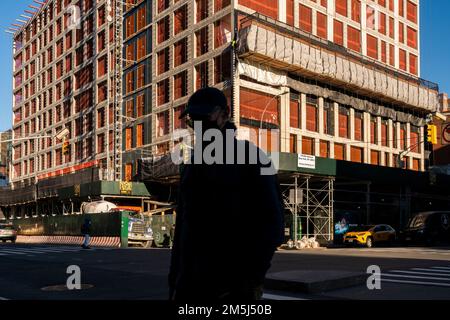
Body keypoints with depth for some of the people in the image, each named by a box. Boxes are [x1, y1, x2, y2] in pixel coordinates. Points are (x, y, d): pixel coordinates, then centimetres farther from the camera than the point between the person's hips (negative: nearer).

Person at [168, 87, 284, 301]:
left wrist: (252, 279, -18)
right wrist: (174, 282, 13)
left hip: (233, 285, -5)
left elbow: (271, 224, -10)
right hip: (191, 283, 6)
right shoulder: (193, 166, 15)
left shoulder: (250, 158, -4)